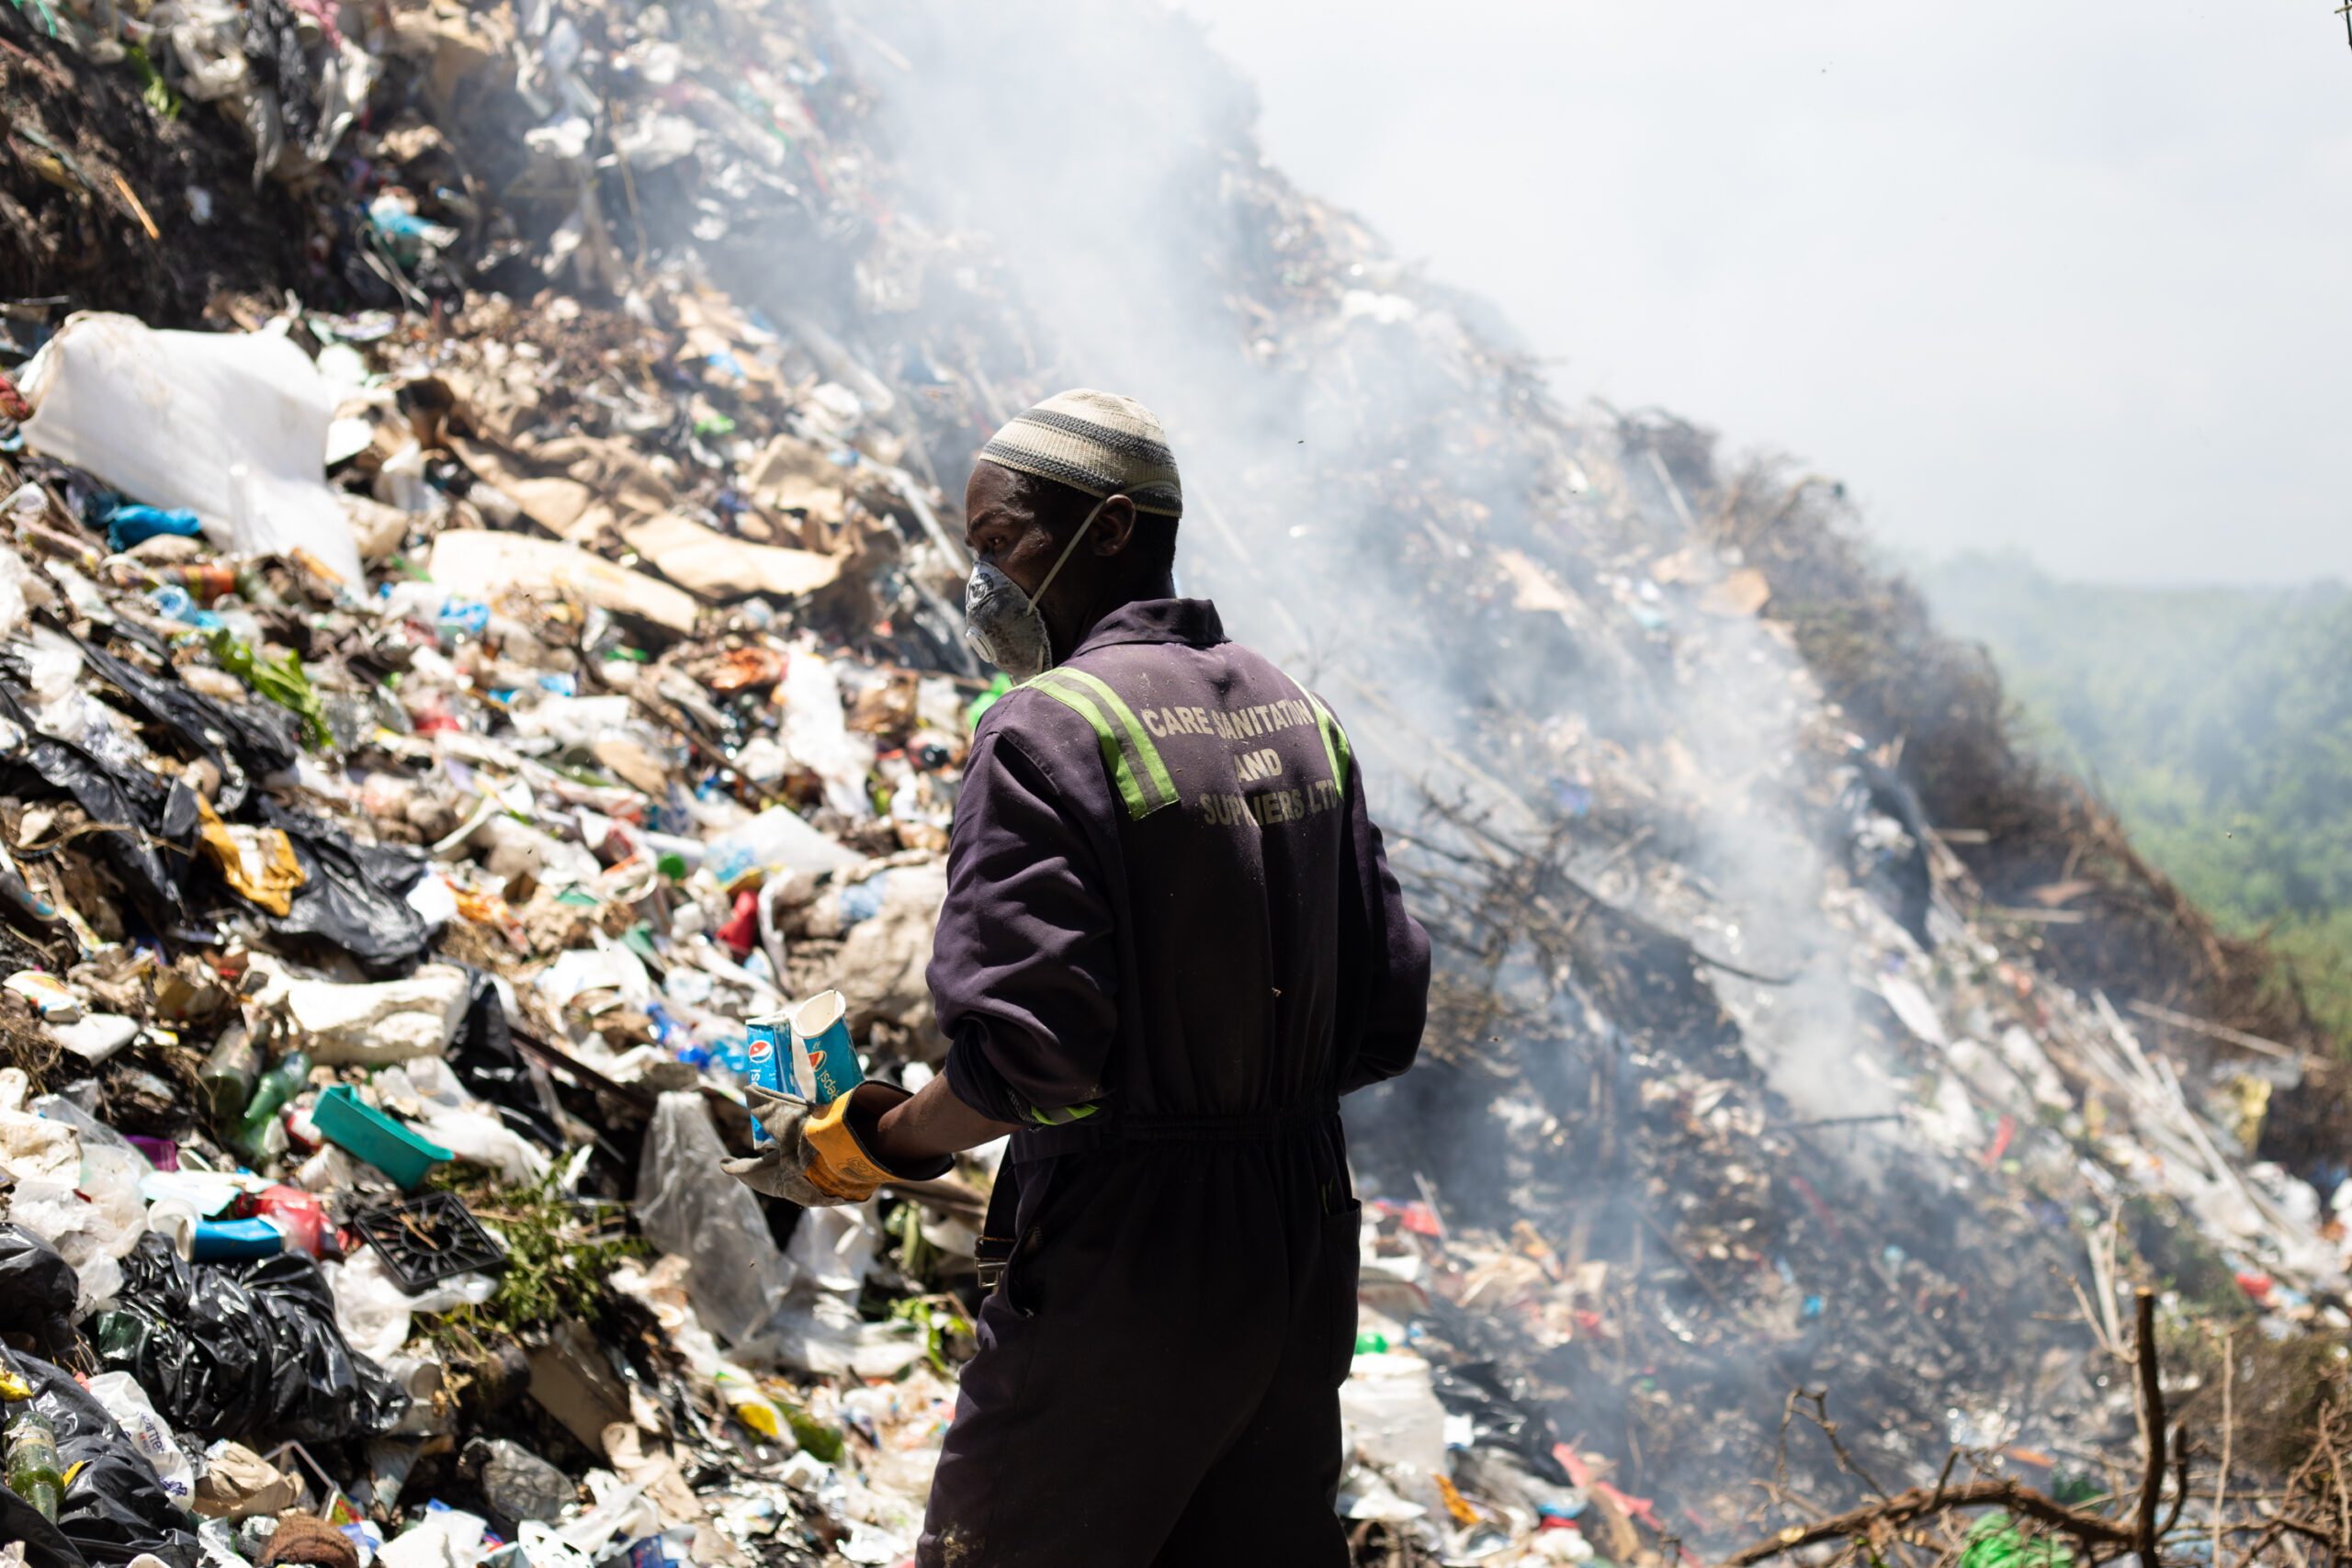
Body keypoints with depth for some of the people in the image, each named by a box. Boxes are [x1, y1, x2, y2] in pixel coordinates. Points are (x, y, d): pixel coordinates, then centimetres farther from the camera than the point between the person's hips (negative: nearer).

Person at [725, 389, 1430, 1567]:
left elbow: (1023, 1060, -22)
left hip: (1122, 1260, -7)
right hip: (1304, 1241, 7)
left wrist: (856, 1148, -7)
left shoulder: (1049, 729, -15)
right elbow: (1388, 1020, 9)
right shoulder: (1299, 716, 8)